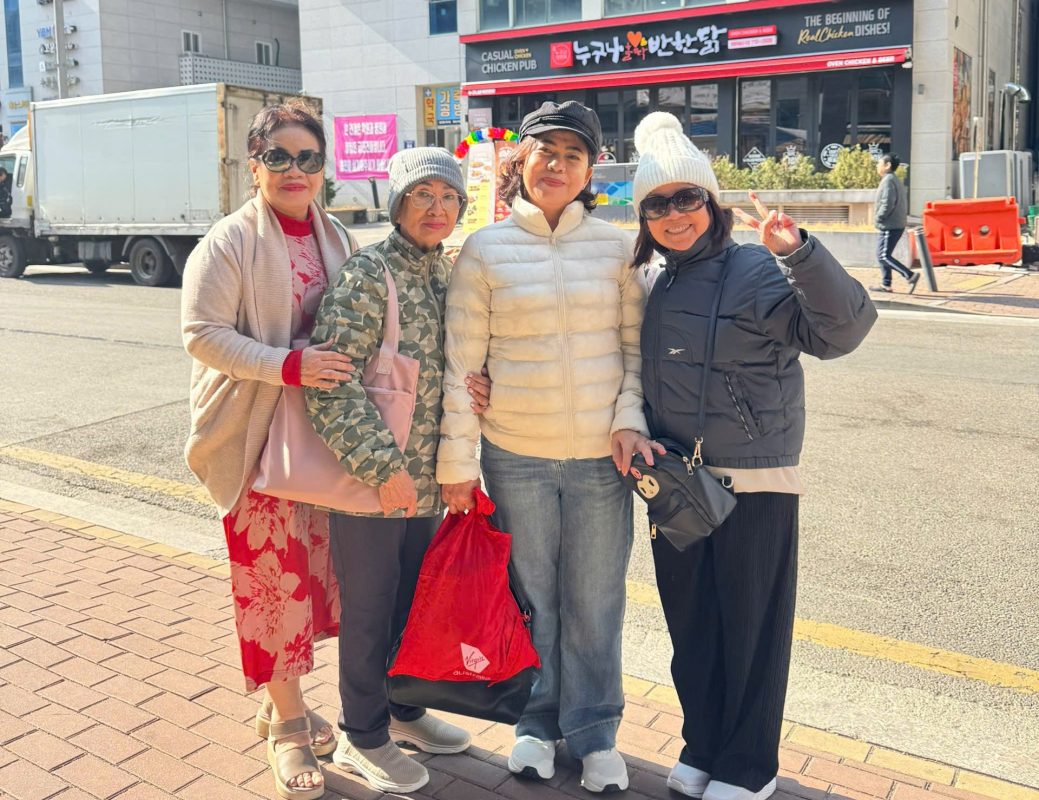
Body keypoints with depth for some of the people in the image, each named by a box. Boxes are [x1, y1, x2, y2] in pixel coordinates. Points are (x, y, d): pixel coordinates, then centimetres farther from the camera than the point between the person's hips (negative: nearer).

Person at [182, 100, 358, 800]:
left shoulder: (334, 239, 10)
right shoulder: (229, 243, -9)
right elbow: (204, 335, -16)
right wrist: (288, 366, -26)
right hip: (252, 433, -6)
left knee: (309, 566, 13)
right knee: (272, 572, -1)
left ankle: (282, 701, 32)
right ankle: (288, 722, 16)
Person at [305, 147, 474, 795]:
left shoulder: (450, 272, 7)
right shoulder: (369, 272, -15)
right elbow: (330, 382, -21)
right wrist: (384, 466, -23)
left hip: (429, 477, 7)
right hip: (371, 477, -7)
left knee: (415, 596, 20)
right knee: (369, 607, 8)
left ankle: (404, 709, 41)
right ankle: (363, 737, 27)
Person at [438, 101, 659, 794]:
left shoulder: (616, 246, 3)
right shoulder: (485, 250, 0)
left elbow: (636, 343, 8)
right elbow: (462, 363, -1)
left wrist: (630, 418, -6)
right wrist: (457, 460, -2)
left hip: (601, 457, 1)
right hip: (515, 457, 0)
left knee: (595, 602, 10)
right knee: (531, 597, 13)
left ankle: (594, 731, 29)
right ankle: (538, 722, 34)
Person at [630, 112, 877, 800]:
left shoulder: (757, 271, -10)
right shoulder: (654, 287, 8)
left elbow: (842, 328, -23)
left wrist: (799, 254, -34)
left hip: (755, 483, -6)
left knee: (752, 626, 6)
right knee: (690, 623, 16)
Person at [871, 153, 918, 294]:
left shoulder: (888, 180, -14)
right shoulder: (897, 180, 19)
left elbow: (888, 203, -24)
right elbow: (905, 204, 22)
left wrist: (878, 218, -12)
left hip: (890, 226, -10)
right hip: (897, 224, 10)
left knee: (884, 256, -11)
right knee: (882, 255, 14)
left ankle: (910, 276, -15)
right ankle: (885, 284, 15)